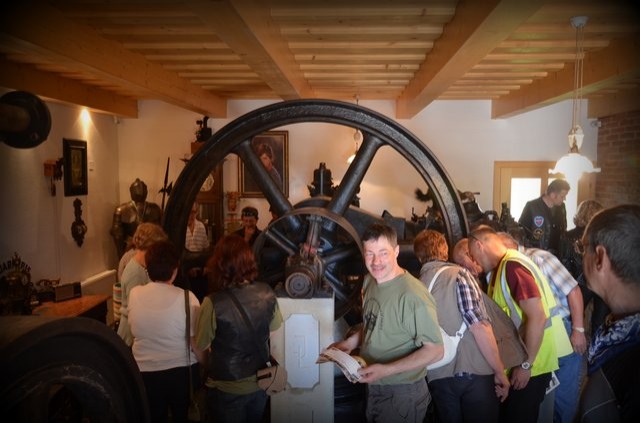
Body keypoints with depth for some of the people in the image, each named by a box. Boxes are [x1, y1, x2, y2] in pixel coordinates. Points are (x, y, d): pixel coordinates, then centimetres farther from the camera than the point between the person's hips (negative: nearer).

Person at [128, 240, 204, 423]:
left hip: (145, 372, 2)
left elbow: (134, 331, 8)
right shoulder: (187, 298, -20)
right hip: (181, 371, -2)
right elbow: (196, 343, -15)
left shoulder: (134, 294, -9)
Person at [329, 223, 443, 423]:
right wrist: (351, 341, -1)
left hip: (401, 393, -7)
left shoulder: (413, 295, -27)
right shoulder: (370, 281, 0)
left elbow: (435, 350, -22)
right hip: (373, 386, 7)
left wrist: (386, 370, -27)